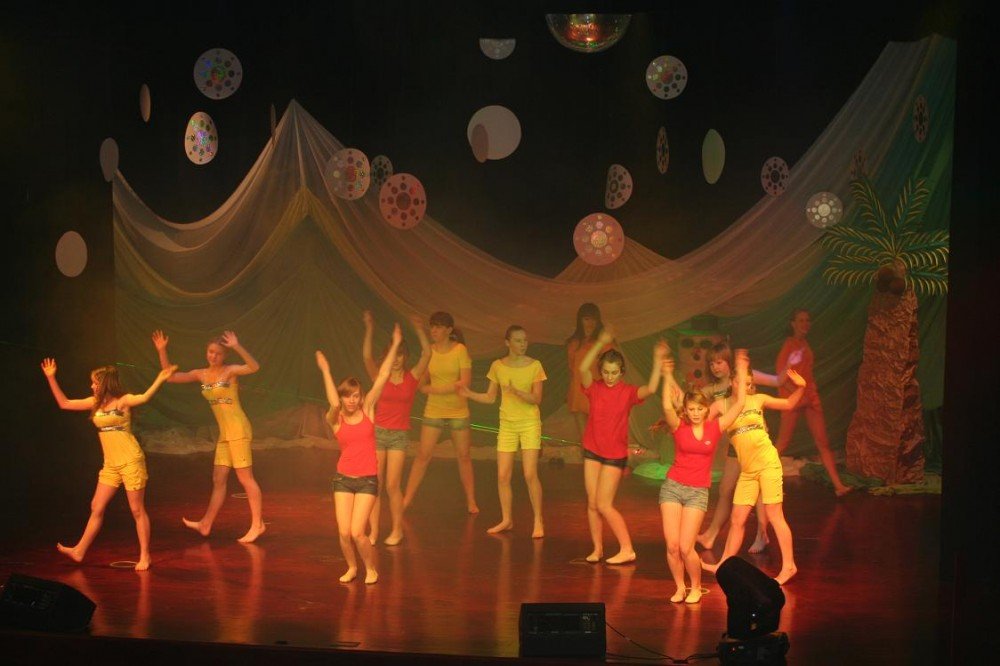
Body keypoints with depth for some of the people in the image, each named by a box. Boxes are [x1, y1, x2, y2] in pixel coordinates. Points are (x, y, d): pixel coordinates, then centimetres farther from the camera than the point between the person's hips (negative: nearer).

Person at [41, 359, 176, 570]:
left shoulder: (123, 400, -9)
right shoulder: (95, 403, 9)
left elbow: (144, 398, -29)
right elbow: (63, 403, 12)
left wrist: (160, 379, -41)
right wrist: (51, 378, 8)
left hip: (131, 462, -6)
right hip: (110, 465, 6)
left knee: (137, 510, 1)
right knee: (96, 507, 11)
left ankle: (144, 555, 9)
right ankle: (79, 551, 22)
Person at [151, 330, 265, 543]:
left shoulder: (230, 371, -9)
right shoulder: (201, 375, 10)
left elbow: (254, 367, -28)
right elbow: (170, 377, 12)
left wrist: (237, 347, -40)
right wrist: (162, 351, 3)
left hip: (238, 430, -7)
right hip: (224, 433, 7)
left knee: (245, 478, -5)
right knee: (218, 480, 13)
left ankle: (257, 524, 1)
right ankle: (205, 525, 20)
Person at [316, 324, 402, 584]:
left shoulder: (367, 410, -1)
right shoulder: (336, 419, -2)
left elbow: (382, 378, -6)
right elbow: (333, 404, -26)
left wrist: (395, 345, -9)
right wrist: (325, 370, -27)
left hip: (367, 480, -1)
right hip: (343, 479, 1)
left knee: (357, 532, -10)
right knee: (343, 533, -2)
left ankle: (371, 569, 16)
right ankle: (352, 567, 26)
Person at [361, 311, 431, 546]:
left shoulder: (412, 377, 1)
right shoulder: (380, 377, 1)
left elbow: (427, 353, -12)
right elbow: (366, 356, -14)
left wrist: (419, 329, -18)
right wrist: (369, 329, -21)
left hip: (399, 435, -1)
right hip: (377, 432, 1)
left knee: (392, 485, -3)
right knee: (374, 485, 2)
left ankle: (397, 530, 14)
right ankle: (373, 531, 12)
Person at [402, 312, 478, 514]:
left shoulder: (460, 350, -9)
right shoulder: (429, 350, 0)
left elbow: (465, 381, -15)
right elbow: (423, 381, 4)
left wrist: (435, 389, -17)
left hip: (458, 411, -2)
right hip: (433, 411, 2)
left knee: (464, 456, 7)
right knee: (423, 455, 0)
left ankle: (471, 501, 19)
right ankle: (407, 499, 5)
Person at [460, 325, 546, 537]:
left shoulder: (535, 365, -6)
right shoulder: (498, 366, 2)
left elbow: (537, 399, -11)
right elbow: (490, 398, 6)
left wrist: (517, 392, -28)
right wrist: (469, 394, -10)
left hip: (529, 423, -3)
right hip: (507, 424, 3)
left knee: (530, 475, -10)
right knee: (503, 476, 3)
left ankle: (538, 521, 3)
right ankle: (506, 520, 18)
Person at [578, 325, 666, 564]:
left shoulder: (628, 392, -7)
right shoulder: (594, 388, -3)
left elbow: (651, 389, -26)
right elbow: (582, 368, -21)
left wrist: (658, 360, -32)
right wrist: (600, 343, -26)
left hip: (615, 455, -3)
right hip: (592, 451, 4)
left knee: (604, 505, -7)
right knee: (592, 503, 6)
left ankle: (627, 550, 3)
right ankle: (597, 549, 19)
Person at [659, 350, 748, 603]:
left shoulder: (715, 427, 2)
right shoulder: (679, 427, -2)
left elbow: (739, 404, -2)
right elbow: (667, 407, -21)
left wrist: (741, 373, -3)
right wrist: (668, 377, -27)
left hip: (698, 493, 0)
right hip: (672, 487, 0)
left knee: (686, 547, -9)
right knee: (672, 546, -4)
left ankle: (696, 587, 16)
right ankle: (680, 587, 19)